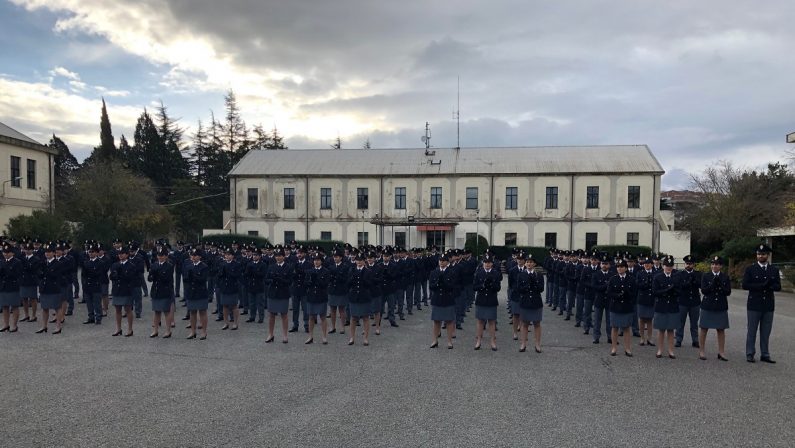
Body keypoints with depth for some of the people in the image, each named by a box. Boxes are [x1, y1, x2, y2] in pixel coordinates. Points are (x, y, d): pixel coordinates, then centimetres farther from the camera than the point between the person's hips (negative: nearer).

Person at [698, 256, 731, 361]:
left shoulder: (725, 277, 5)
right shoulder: (705, 276, 1)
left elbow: (728, 292, -3)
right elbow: (703, 290, -9)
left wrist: (719, 284, -16)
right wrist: (713, 283, -18)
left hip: (721, 307, 2)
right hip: (707, 306, -2)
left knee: (721, 330, 5)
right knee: (703, 329, 2)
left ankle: (721, 352, 15)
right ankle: (701, 351, 11)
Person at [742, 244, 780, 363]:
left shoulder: (774, 270, 9)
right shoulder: (750, 269, -1)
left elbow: (778, 286, 3)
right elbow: (745, 285, -9)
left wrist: (768, 286, -17)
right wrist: (762, 285, -16)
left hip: (769, 306, 3)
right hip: (754, 305, -3)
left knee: (766, 332, 8)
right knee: (752, 331, 4)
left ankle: (765, 355, 16)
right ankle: (750, 354, 10)